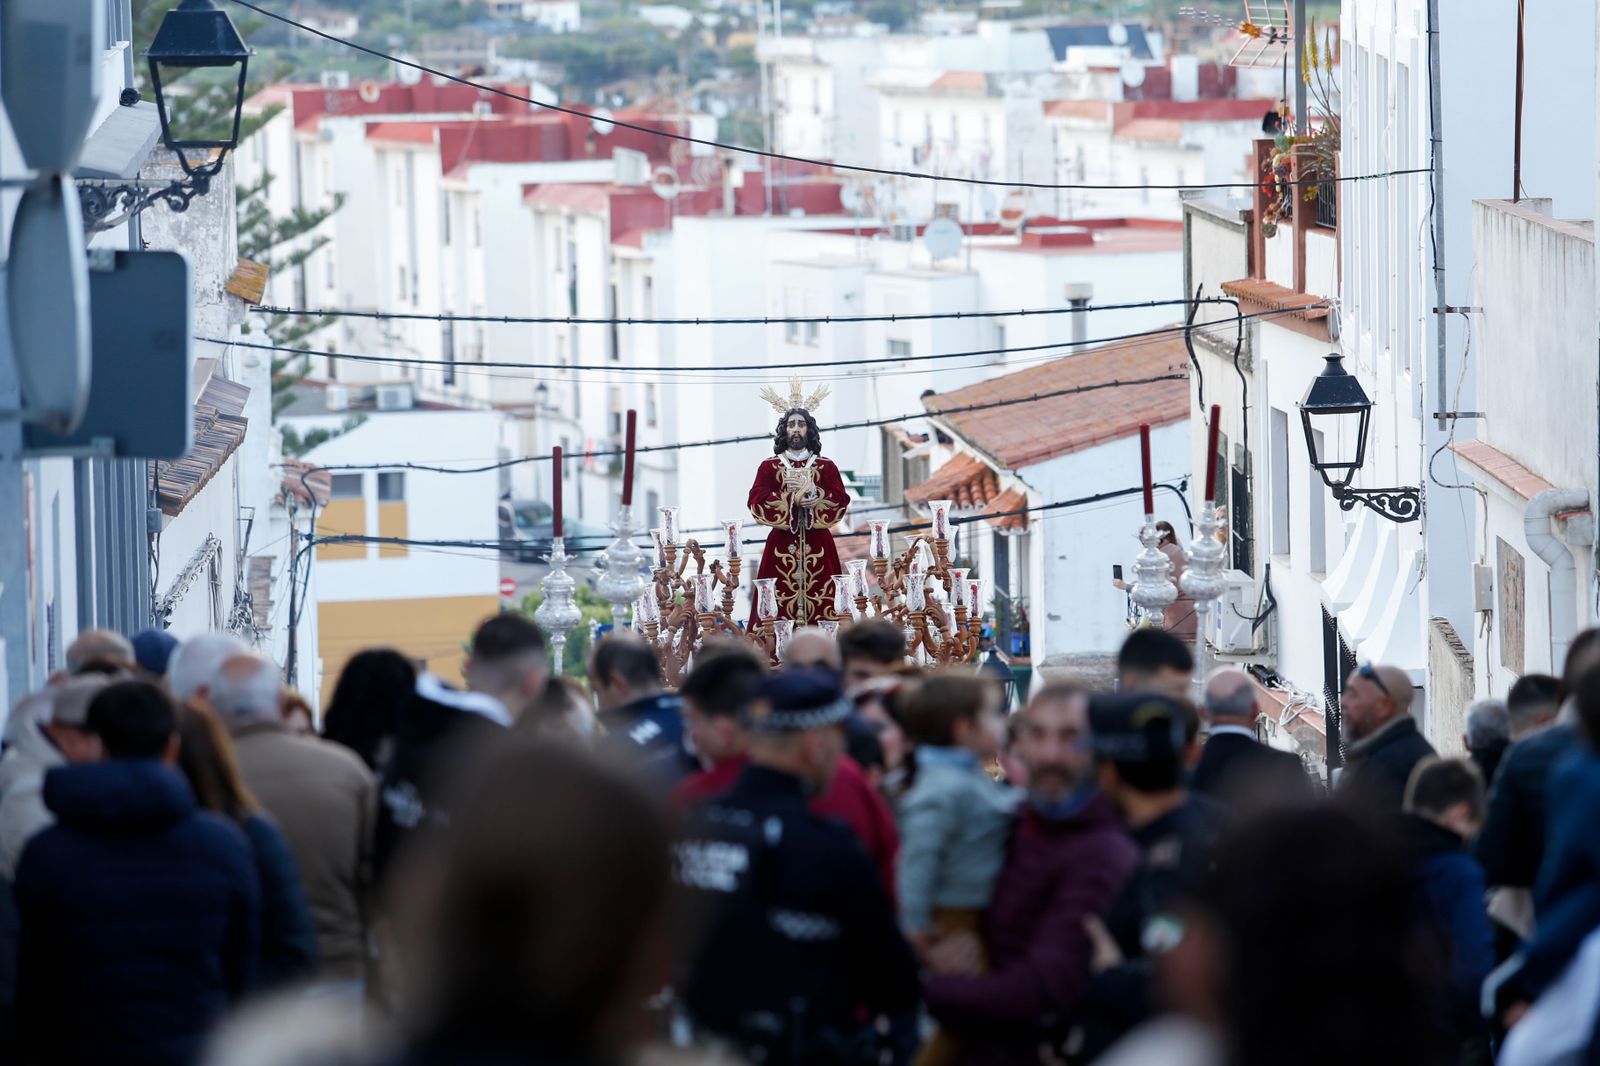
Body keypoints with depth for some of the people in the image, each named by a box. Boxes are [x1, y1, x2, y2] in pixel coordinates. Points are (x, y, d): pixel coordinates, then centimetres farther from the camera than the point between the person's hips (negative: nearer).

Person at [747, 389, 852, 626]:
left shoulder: (826, 467, 11)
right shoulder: (769, 467, 9)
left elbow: (841, 501, 0)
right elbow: (756, 502, -3)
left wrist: (813, 492, -13)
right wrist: (789, 495, -11)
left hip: (818, 546, 1)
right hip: (781, 545, -1)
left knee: (821, 606, -6)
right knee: (780, 612, -8)